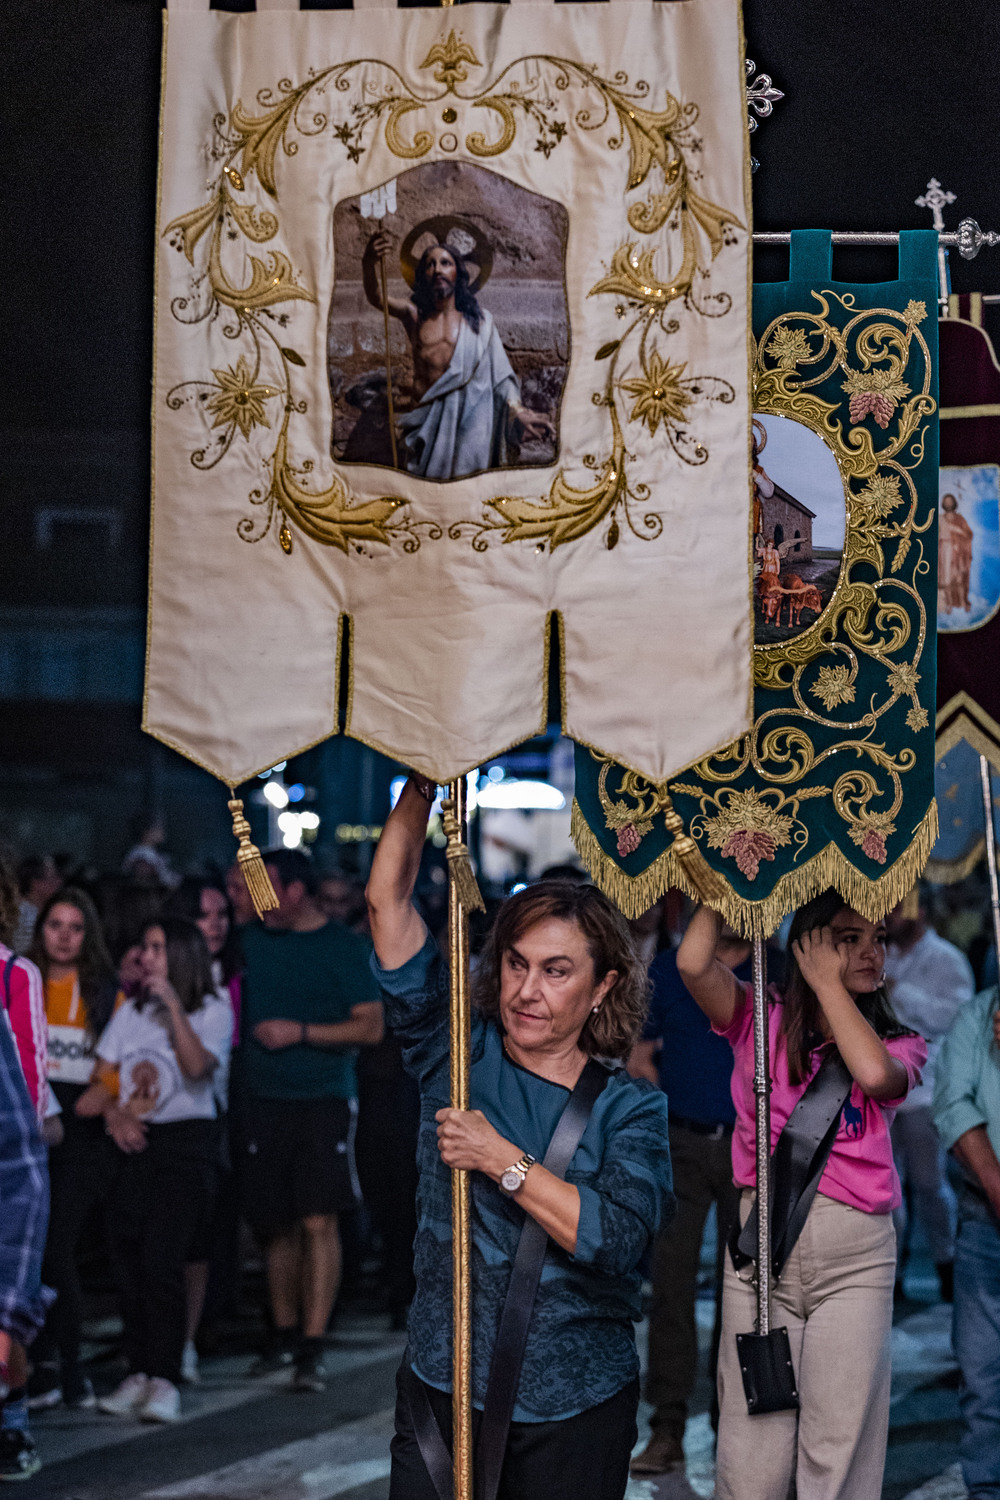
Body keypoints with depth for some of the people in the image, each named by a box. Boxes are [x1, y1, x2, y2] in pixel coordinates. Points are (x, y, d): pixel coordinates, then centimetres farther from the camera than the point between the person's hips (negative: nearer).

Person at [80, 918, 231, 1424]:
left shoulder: (213, 1012, 1)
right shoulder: (130, 1013, 16)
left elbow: (197, 1066, -17)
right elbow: (103, 1077, 15)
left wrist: (173, 1005, -17)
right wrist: (114, 1114, -5)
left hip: (188, 1141, -5)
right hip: (134, 1143, 5)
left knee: (161, 1259, -15)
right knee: (127, 1260, 0)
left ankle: (164, 1380, -14)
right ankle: (138, 1375, 8)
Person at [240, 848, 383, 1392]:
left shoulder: (342, 946, -2)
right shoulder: (253, 940, 11)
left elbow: (370, 1026, -7)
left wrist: (300, 1032, -13)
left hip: (324, 1101, -4)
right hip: (265, 1101, 4)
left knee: (319, 1222, -11)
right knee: (275, 1225, 8)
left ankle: (312, 1347, -11)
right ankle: (283, 1331, 23)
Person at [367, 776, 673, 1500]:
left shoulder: (631, 1106, -1)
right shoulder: (457, 1056, 3)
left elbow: (618, 1240, -18)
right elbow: (388, 903, -2)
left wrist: (501, 1160, -16)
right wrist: (422, 787, -10)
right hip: (440, 1390, 1)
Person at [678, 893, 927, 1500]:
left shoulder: (901, 1045, 12)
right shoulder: (763, 1023, 8)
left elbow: (875, 1073, -12)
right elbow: (695, 962, -10)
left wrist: (828, 983, -2)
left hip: (857, 1252, 1)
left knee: (841, 1451, -3)